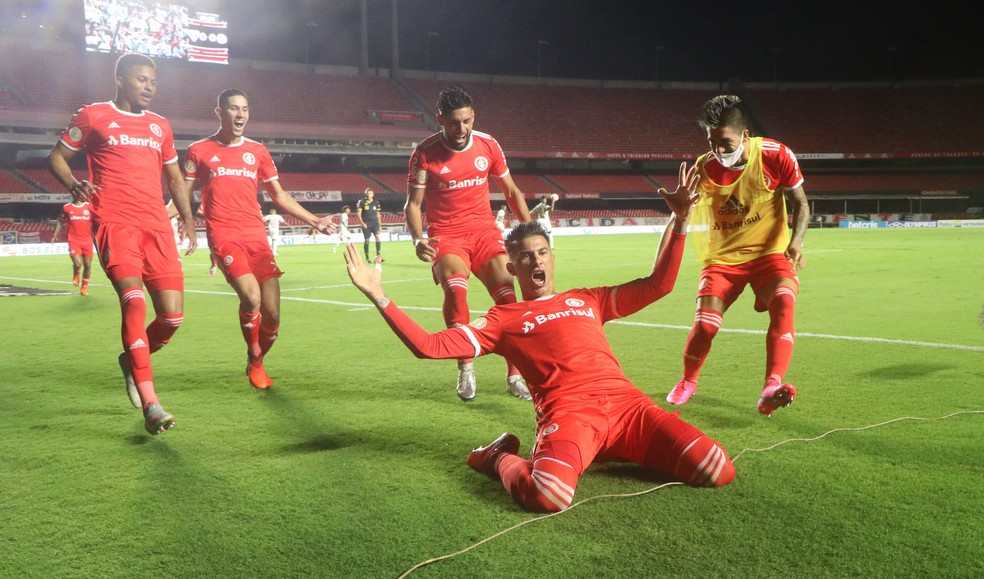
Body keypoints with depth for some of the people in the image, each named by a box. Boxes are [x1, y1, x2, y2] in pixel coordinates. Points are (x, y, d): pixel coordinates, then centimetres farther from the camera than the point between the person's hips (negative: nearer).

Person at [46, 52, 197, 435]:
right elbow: (56, 156, 12)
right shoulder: (92, 116, 8)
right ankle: (150, 404, -24)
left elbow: (174, 178, 28)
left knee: (172, 316, -3)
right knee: (134, 300, -23)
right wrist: (74, 185, -8)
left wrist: (188, 220, 18)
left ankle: (133, 360, 29)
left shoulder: (160, 125, 21)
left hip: (157, 226, 5)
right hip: (114, 222, -5)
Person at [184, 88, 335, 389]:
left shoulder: (258, 151, 16)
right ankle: (254, 361, 0)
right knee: (251, 296, -26)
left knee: (272, 314, -4)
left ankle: (257, 361, 26)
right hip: (223, 236, -3)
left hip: (256, 236, 3)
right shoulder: (199, 150, 8)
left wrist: (314, 221, 17)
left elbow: (279, 196, 22)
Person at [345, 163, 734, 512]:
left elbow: (658, 284, 26)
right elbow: (430, 347, 7)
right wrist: (379, 296, 1)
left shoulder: (588, 300, 27)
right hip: (568, 412, -5)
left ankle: (616, 450, 11)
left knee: (718, 471, -14)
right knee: (548, 496, -38)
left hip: (627, 402, 5)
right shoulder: (503, 319, 16)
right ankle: (502, 459, 0)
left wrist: (679, 219, 19)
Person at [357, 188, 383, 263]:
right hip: (366, 224, -2)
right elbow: (359, 214, -1)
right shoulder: (362, 202, -1)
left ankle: (378, 255, -17)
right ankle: (367, 258, 11)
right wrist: (362, 223, -11)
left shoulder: (376, 203, 8)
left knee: (377, 237, -19)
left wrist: (379, 225, 12)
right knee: (367, 241, 1)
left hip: (375, 223, 2)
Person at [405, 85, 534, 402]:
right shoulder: (425, 153, -8)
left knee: (508, 297, -9)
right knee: (455, 287, -30)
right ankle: (465, 367, -14)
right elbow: (413, 203, -3)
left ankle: (514, 375, 6)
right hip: (446, 235, -3)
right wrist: (418, 240, -21)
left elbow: (511, 191, 12)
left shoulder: (488, 145, 1)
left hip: (484, 230, 3)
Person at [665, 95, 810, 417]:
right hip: (723, 258, 1)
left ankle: (771, 389, -34)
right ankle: (687, 383, 19)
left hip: (769, 253, 0)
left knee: (784, 303, -29)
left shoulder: (776, 156, -13)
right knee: (705, 323, -11)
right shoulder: (704, 169, -10)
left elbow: (800, 204, -2)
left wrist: (795, 242, -18)